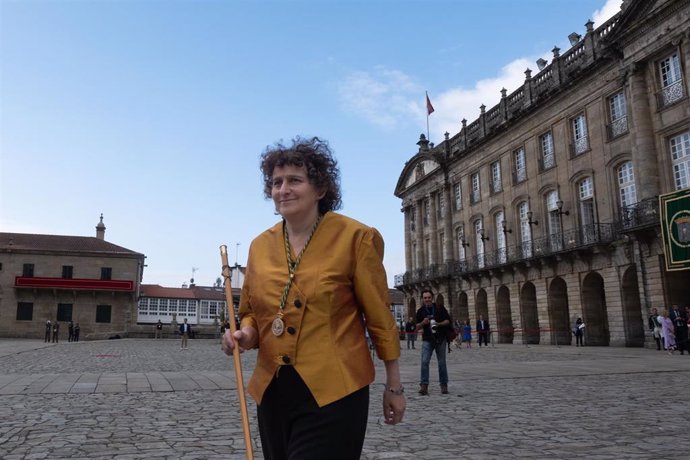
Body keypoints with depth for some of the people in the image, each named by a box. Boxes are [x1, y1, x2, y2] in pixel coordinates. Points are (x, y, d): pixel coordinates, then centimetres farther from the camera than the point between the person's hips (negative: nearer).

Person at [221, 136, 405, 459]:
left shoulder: (355, 238, -8)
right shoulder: (260, 246, 5)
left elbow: (379, 315, -3)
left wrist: (394, 386, 2)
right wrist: (245, 334, -7)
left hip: (333, 394, -5)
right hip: (272, 392, 5)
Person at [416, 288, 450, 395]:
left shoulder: (440, 308, 1)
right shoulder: (420, 311, 5)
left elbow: (448, 320, 2)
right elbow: (417, 327, 8)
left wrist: (439, 324, -15)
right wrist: (423, 323, -14)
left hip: (440, 339, 0)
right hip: (427, 340, 0)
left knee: (442, 363, 6)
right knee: (424, 361, -12)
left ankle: (444, 385, 19)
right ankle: (424, 386, -11)